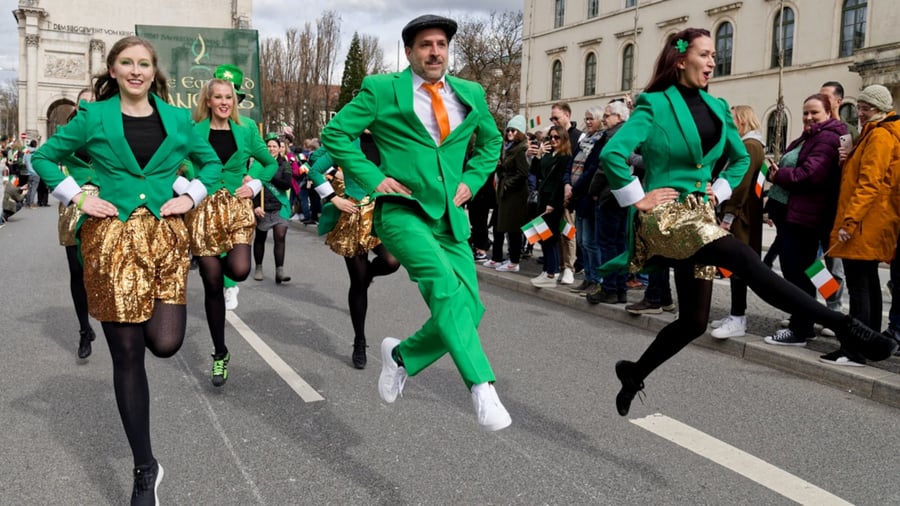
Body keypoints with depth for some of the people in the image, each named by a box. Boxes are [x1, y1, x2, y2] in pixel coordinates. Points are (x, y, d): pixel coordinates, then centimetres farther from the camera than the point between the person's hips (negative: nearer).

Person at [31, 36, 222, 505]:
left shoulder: (177, 119, 9)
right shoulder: (93, 116, 4)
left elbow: (211, 162, 21)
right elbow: (44, 157, 12)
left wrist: (190, 195, 6)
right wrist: (79, 197, 0)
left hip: (165, 235, 1)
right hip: (110, 237, -1)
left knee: (165, 342, -15)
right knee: (127, 354, 1)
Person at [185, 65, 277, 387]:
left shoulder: (246, 130, 8)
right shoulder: (194, 130, 2)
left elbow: (271, 164, 17)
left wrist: (254, 185, 2)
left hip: (237, 207, 1)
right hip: (203, 209, -1)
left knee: (240, 270, -22)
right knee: (212, 283, 0)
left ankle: (228, 281, 22)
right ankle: (220, 353, 16)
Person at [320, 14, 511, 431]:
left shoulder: (471, 94, 12)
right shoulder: (382, 90, 0)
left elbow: (492, 141, 28)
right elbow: (334, 133, 2)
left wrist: (472, 180, 12)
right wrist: (372, 178, -6)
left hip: (451, 218, 5)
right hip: (402, 212, -5)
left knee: (468, 310, -3)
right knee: (446, 287, -30)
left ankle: (402, 354, 23)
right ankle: (481, 387, -29)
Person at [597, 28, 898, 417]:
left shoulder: (716, 107, 12)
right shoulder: (654, 104, -7)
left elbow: (741, 158, 25)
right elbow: (611, 153, -17)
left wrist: (719, 190, 9)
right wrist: (639, 199, -16)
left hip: (699, 215, 8)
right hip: (666, 216, -8)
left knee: (694, 321, 8)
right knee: (745, 259, -29)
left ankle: (634, 372, 28)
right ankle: (845, 327, -33)